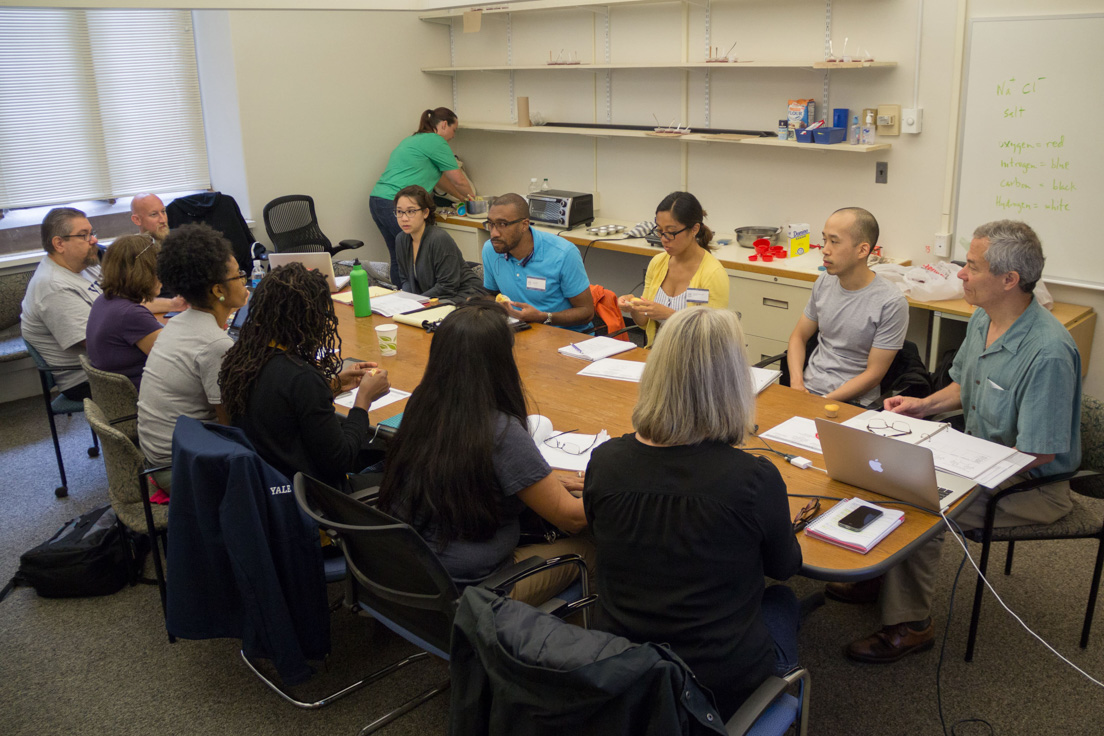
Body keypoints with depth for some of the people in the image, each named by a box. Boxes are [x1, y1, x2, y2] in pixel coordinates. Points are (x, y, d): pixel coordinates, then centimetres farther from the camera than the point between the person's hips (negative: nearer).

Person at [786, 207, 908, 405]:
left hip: (851, 402, -5)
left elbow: (873, 374, -10)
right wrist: (796, 383, -3)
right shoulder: (824, 282, 7)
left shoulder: (892, 303, -12)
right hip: (807, 388, 5)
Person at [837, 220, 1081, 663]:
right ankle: (879, 575, 15)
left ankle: (910, 625, -4)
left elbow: (1038, 453, -27)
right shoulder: (982, 320, -1)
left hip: (1034, 483, -9)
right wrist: (924, 405, -1)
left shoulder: (1048, 353, -30)